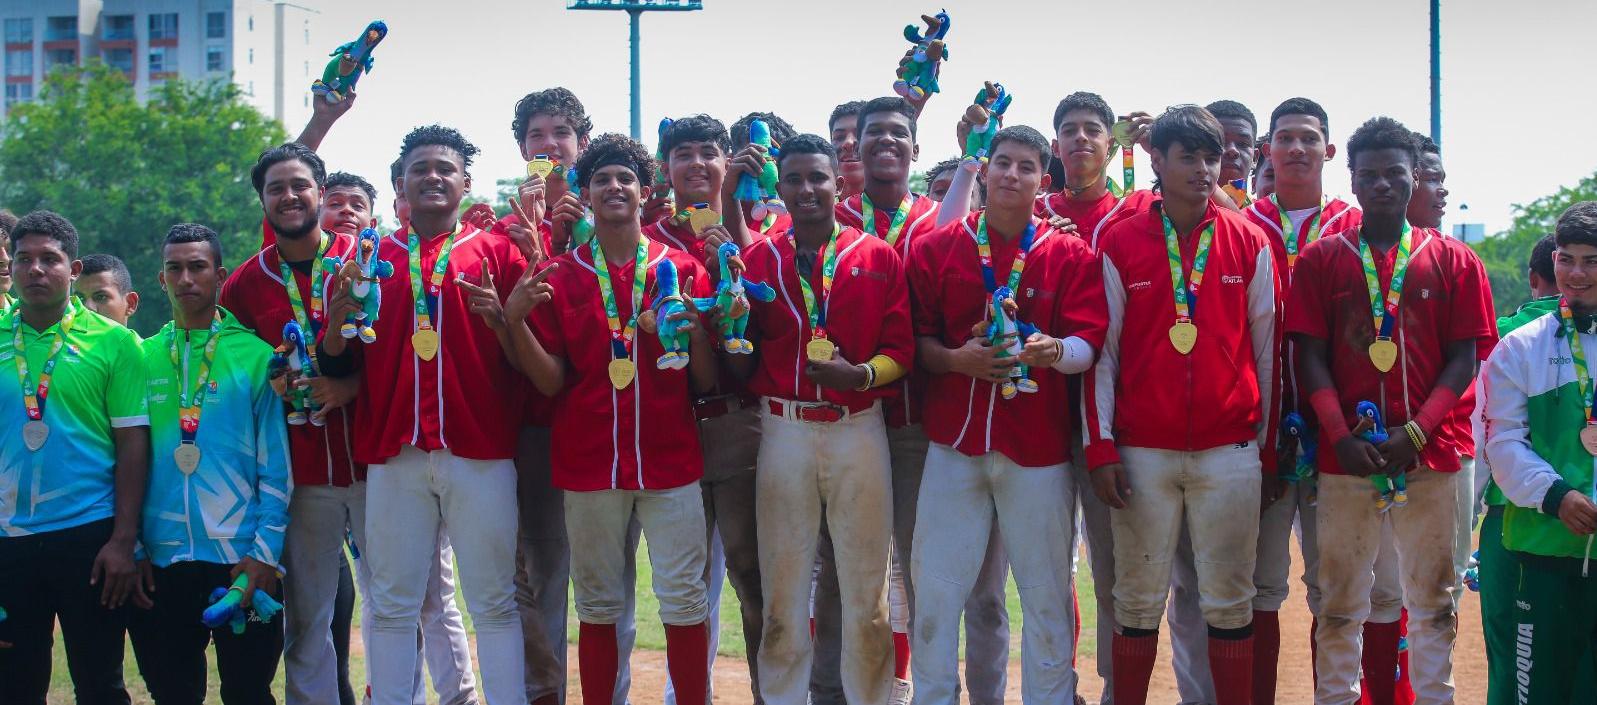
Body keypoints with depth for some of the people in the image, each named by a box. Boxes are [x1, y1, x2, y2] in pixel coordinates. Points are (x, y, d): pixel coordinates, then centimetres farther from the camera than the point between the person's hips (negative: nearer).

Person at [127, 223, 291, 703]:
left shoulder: (255, 356, 0)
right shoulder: (142, 358, 8)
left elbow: (276, 466, -2)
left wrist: (266, 553, -9)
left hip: (242, 560, -2)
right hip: (160, 561, 2)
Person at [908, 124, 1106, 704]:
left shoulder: (1070, 256, 5)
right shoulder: (936, 249, 7)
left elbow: (1088, 343, -2)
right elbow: (915, 338, 6)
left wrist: (1055, 351, -24)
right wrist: (955, 359, -14)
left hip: (1038, 447, 0)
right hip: (955, 441, 1)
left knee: (1047, 594, 2)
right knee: (936, 590, 0)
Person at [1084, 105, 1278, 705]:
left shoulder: (1250, 244, 6)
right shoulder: (1118, 243, 3)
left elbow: (1265, 350, 9)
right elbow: (1103, 351, 3)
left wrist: (1268, 444, 8)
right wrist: (1100, 448, -3)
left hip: (1230, 449, 1)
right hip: (1143, 452, -1)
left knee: (1229, 602, 4)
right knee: (1138, 600, 4)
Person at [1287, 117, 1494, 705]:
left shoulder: (1454, 261, 8)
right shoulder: (1321, 260, 7)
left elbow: (1465, 359, 4)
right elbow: (1310, 358, 2)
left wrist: (1416, 433, -9)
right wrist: (1342, 437, -10)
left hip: (1428, 455, 1)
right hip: (1345, 454, 0)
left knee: (1432, 601, 6)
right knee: (1340, 603, 2)